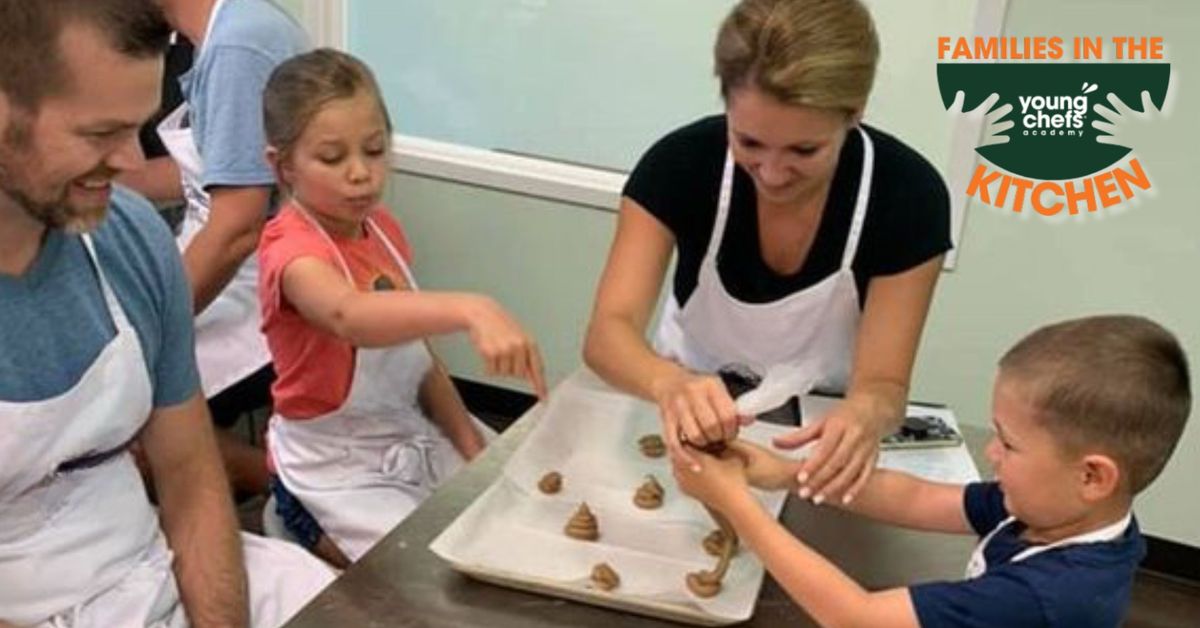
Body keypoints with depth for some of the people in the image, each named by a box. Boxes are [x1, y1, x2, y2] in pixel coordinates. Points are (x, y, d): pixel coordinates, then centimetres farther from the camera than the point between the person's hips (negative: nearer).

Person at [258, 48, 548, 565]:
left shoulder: (382, 229, 2)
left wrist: (473, 448, 0)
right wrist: (470, 310, -63)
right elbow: (351, 316, -46)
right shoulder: (291, 249, -22)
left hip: (415, 440, 7)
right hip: (336, 473, -7)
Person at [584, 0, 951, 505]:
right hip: (692, 421, 1)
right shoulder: (681, 162, -22)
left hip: (817, 435, 0)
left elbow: (884, 384, -20)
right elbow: (608, 332, -28)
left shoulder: (907, 196, -22)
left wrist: (867, 415, -44)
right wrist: (671, 385, -49)